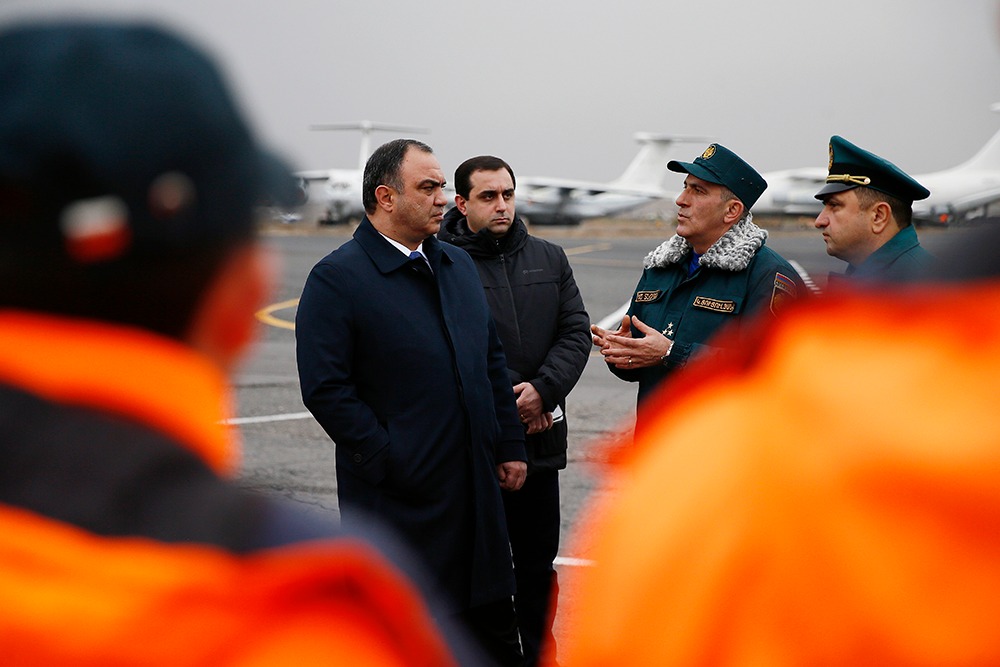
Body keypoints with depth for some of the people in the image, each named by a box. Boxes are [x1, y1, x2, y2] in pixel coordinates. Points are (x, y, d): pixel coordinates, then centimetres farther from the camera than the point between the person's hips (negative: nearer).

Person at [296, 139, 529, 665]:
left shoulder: (458, 265, 13)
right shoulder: (336, 278, -10)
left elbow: (493, 362, 19)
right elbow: (325, 389, -15)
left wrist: (509, 446, 13)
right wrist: (389, 461, -17)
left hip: (477, 487, 7)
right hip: (400, 500, -6)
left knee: (494, 623, 14)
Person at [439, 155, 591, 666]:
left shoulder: (550, 259, 11)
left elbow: (576, 333, 5)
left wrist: (542, 390, -11)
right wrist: (502, 402, -14)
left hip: (541, 437, 5)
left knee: (538, 565, 15)